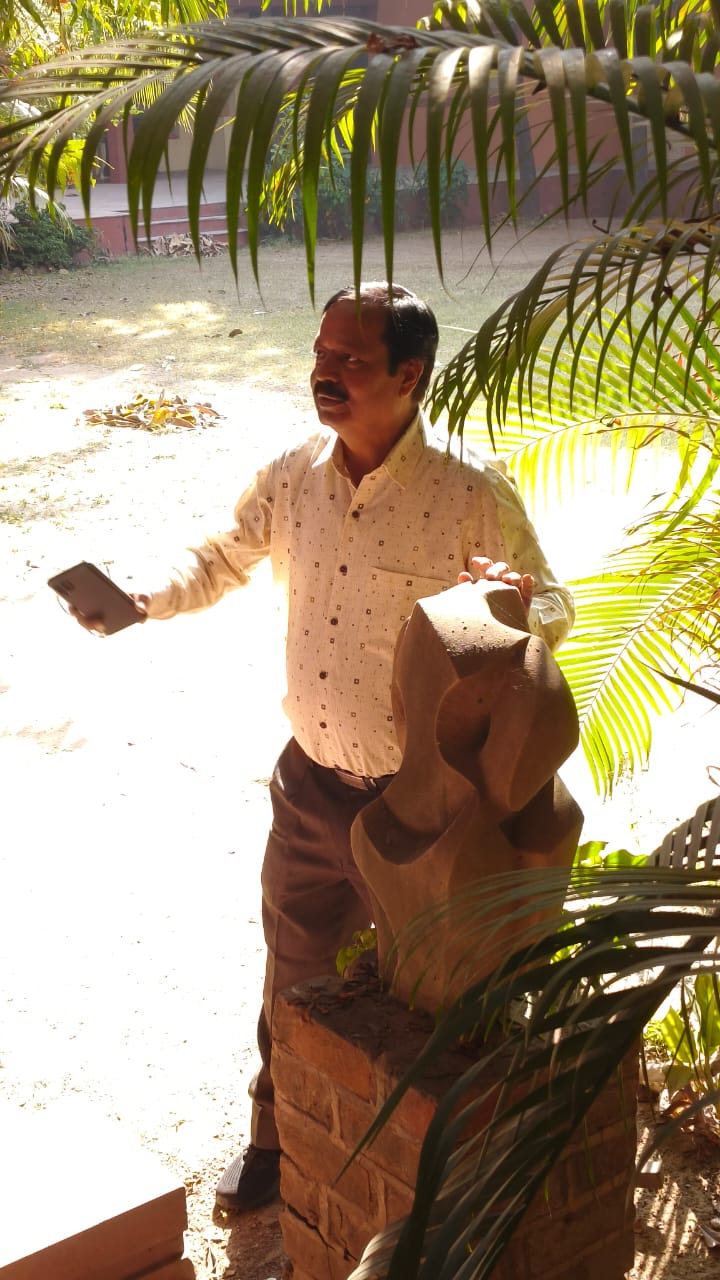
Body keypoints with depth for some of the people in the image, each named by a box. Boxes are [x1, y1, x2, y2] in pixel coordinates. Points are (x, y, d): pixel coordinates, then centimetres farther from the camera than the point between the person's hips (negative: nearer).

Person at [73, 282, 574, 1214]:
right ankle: (278, 1140, 47)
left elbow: (554, 608, -8)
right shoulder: (291, 479, -5)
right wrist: (143, 600, -7)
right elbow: (223, 561, 11)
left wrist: (523, 608, -32)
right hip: (311, 785, 4)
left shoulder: (474, 495, -18)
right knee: (294, 977, 21)